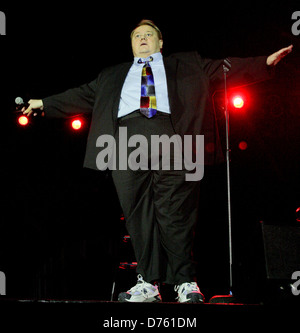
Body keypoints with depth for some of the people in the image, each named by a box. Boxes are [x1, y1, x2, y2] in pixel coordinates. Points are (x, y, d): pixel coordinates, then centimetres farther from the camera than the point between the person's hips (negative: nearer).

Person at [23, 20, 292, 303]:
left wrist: (265, 63, 8)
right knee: (137, 213, -4)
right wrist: (45, 103, 31)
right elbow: (83, 96, 34)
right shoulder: (111, 76, 34)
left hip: (170, 135, -3)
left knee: (175, 212, -12)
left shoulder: (187, 65, 26)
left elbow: (228, 70, 19)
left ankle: (186, 282, -9)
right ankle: (148, 283, -2)